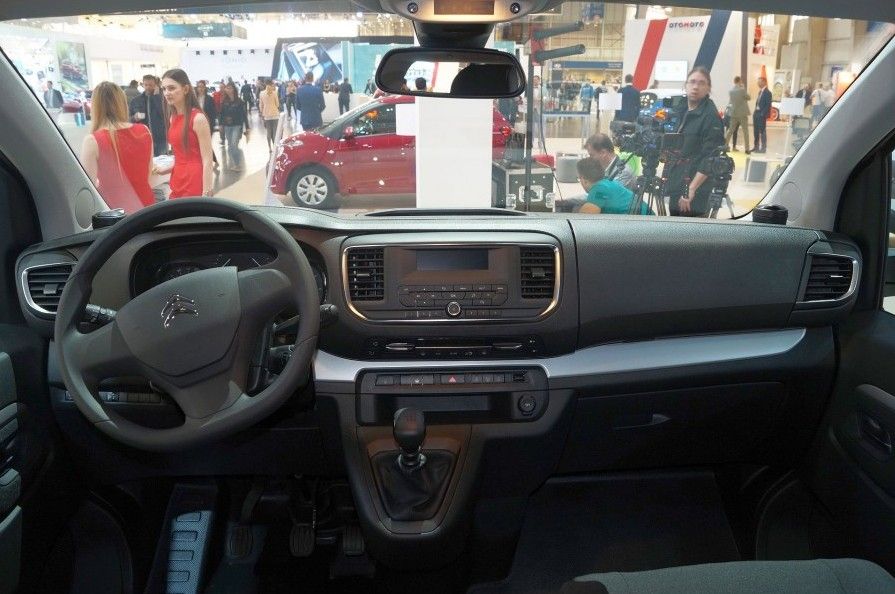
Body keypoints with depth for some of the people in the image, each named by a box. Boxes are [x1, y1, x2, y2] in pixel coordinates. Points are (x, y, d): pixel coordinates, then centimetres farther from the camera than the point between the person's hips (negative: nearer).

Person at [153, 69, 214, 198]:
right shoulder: (173, 117, 10)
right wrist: (167, 169, 8)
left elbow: (207, 161, -15)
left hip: (195, 184, -7)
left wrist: (206, 195, -19)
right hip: (178, 183, 7)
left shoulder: (198, 118, -13)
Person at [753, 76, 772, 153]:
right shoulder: (760, 91, 16)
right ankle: (756, 147, 19)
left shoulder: (767, 92, -9)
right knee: (756, 131, 11)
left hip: (762, 114, -8)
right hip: (756, 113, 8)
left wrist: (763, 114, -19)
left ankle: (763, 148, -1)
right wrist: (755, 113, 10)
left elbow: (768, 105, -14)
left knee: (762, 131, -5)